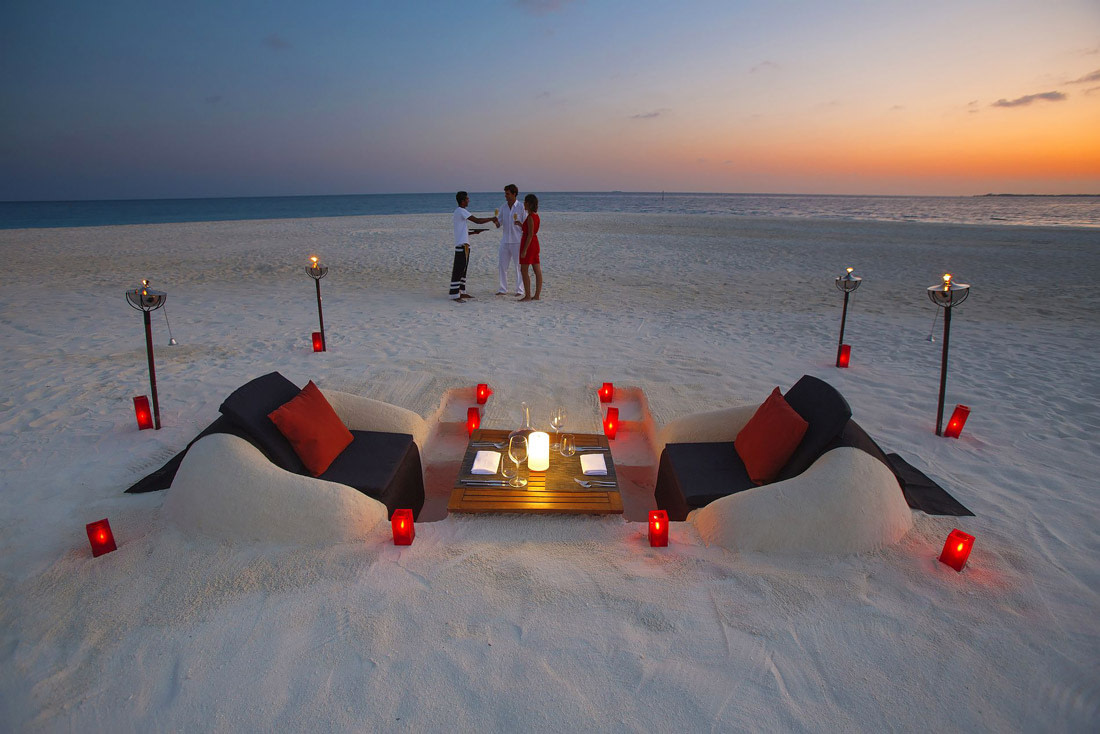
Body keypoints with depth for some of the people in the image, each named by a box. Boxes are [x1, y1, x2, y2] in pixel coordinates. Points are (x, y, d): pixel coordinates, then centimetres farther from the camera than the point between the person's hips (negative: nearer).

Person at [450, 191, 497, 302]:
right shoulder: (461, 211, -12)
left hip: (464, 244, 10)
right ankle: (454, 294, -9)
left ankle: (461, 292, 19)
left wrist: (473, 232, 13)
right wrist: (492, 219, -8)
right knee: (458, 270, -9)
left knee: (463, 269, 13)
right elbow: (477, 220, -18)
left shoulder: (459, 212, 19)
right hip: (461, 245, -10)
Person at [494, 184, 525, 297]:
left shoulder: (521, 207, -4)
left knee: (519, 266, -1)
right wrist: (497, 222, -11)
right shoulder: (503, 207, 10)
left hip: (517, 241, -5)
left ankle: (520, 290, 7)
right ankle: (503, 289, 13)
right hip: (505, 241, 5)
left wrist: (519, 223, -24)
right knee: (502, 265, 4)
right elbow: (499, 225, 12)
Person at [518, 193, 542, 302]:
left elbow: (530, 234, -20)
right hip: (535, 242, 9)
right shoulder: (536, 215, 11)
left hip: (528, 243, -9)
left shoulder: (530, 217, -17)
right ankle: (537, 295, 12)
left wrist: (524, 250, -21)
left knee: (524, 271, -3)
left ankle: (528, 296, -2)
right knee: (537, 271, 7)